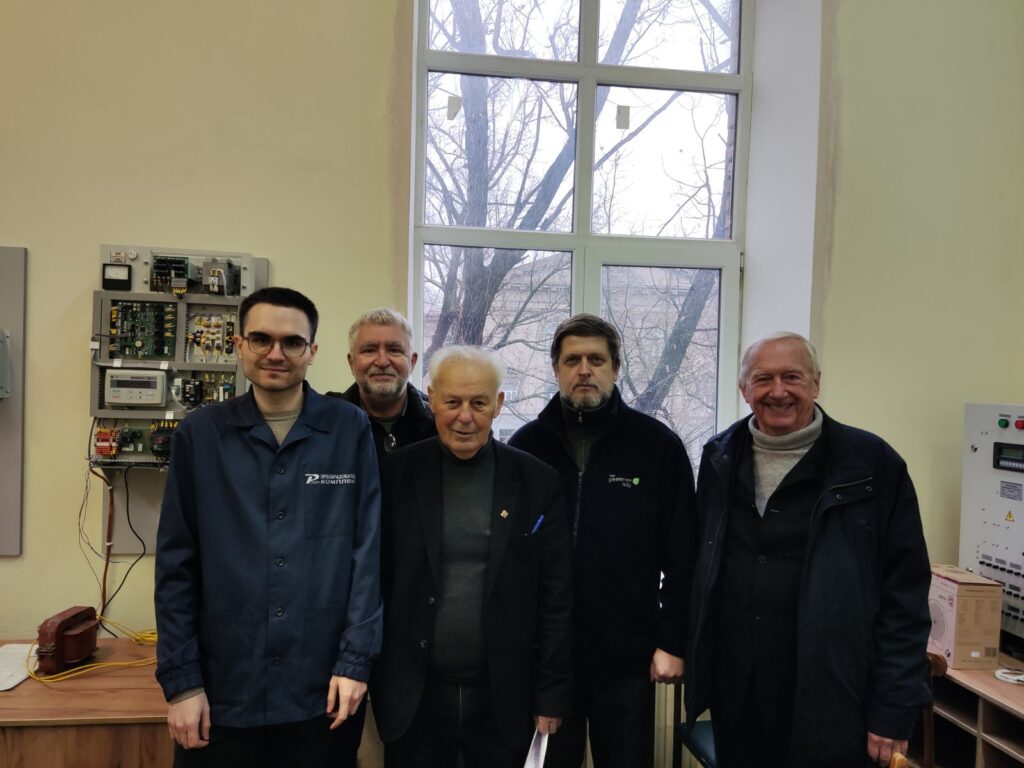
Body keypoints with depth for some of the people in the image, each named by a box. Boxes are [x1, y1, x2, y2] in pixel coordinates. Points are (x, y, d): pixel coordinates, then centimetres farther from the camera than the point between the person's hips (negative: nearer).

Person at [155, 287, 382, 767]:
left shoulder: (350, 430, -4)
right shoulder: (199, 434, -1)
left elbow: (368, 550, -3)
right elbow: (176, 565, 0)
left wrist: (356, 660, -6)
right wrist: (180, 680, -3)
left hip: (321, 691, 0)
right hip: (222, 690, 1)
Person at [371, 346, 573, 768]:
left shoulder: (536, 482, -3)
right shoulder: (397, 475, -4)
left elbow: (556, 598, 0)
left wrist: (551, 697, -1)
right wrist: (372, 683, 0)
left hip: (504, 699, 0)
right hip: (413, 697, 0)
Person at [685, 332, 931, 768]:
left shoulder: (872, 464, -8)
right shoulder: (720, 459, 4)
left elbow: (904, 595, -7)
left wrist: (893, 710, -9)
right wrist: (689, 654, 10)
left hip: (826, 707, -3)